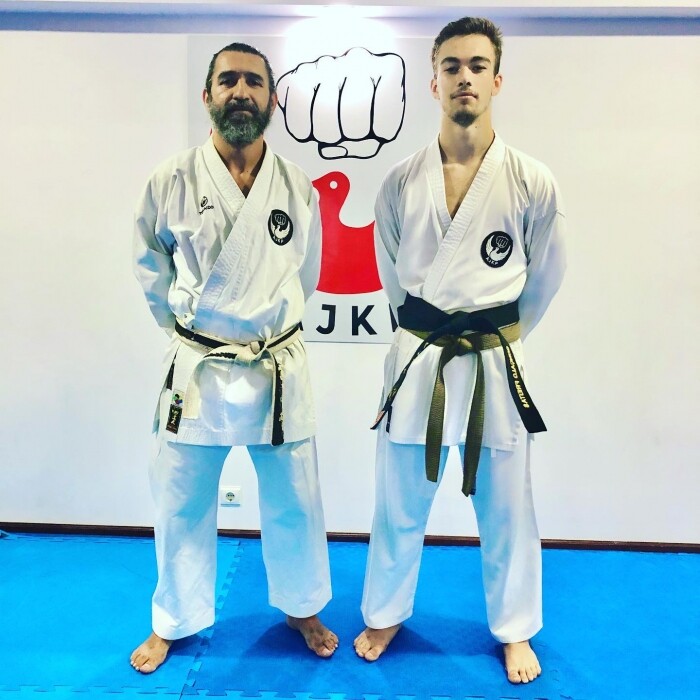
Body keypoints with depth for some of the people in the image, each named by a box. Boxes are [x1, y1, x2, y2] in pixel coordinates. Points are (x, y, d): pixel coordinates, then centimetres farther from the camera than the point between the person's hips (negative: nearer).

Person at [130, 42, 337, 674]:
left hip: (279, 369, 1)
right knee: (182, 506, 13)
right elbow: (151, 268, 8)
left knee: (294, 504, 14)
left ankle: (302, 609, 41)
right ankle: (175, 622, 40)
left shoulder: (299, 188, -1)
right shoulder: (171, 183, -6)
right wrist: (184, 326, 9)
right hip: (197, 368, 0)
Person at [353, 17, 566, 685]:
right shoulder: (401, 182, -1)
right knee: (398, 507, 14)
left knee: (506, 510, 13)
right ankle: (385, 615, 40)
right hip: (417, 360, 1)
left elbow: (544, 277, 8)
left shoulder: (532, 182, -5)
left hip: (494, 365, 0)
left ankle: (514, 630, 40)